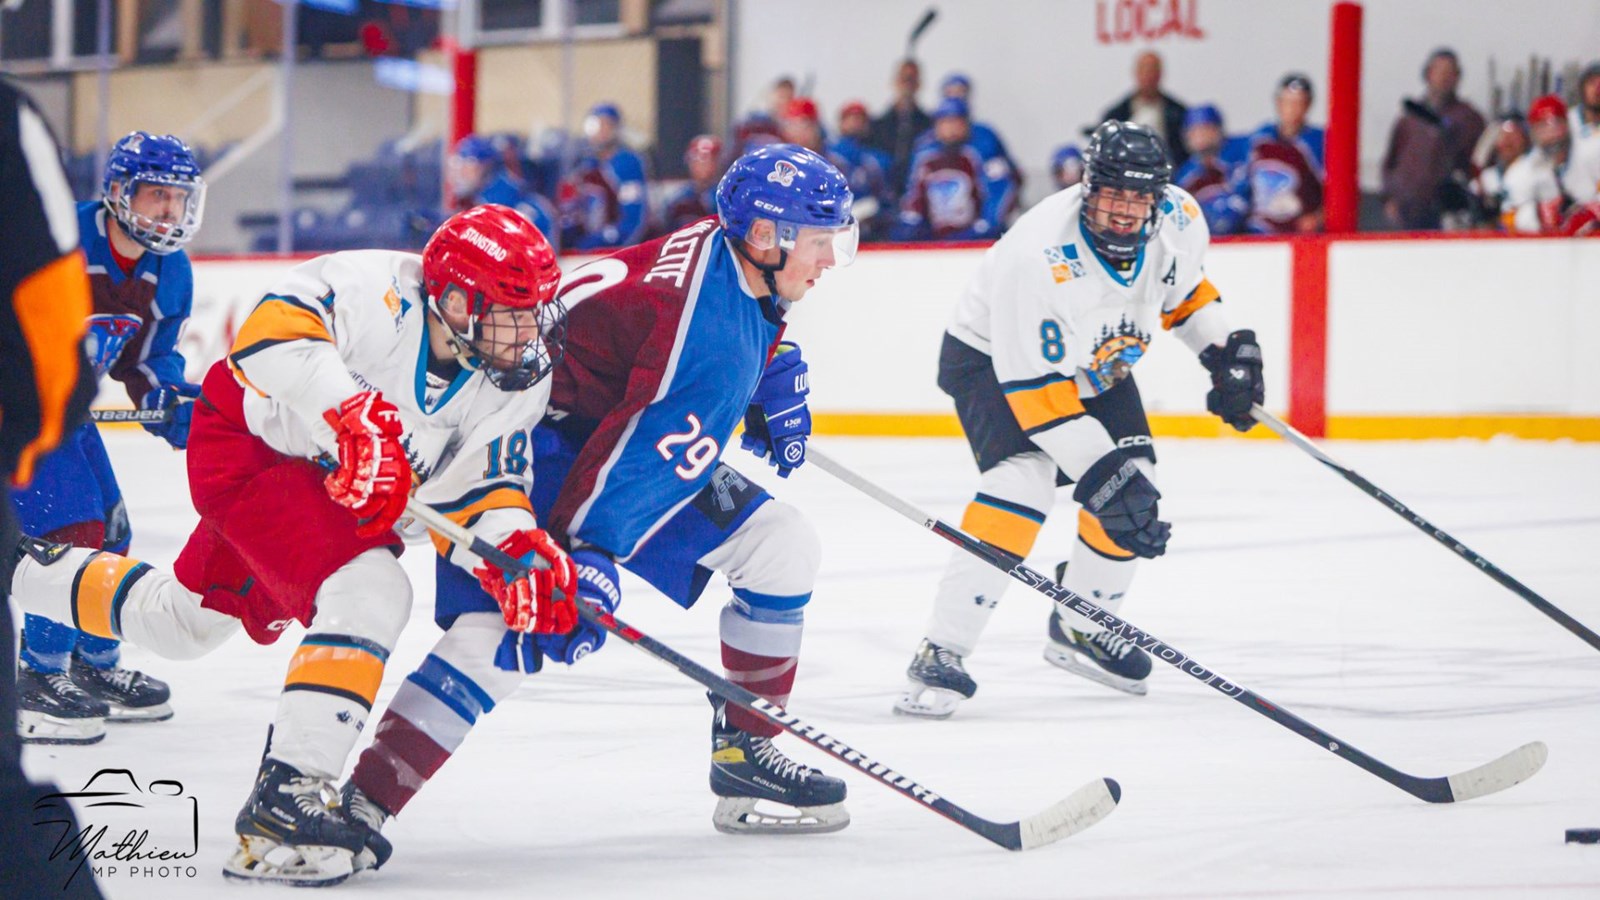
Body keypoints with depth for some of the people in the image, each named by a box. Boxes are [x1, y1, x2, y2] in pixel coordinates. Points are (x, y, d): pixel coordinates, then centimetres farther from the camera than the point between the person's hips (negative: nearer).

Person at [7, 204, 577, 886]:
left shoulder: (520, 382, -10)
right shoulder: (378, 293, -31)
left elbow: (476, 489, -6)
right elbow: (275, 327, -41)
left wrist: (519, 551, -25)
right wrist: (358, 416, -50)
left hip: (332, 484, 8)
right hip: (245, 443, -8)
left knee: (182, 622, 24)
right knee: (371, 592, -29)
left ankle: (36, 571, 48)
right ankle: (287, 796, -28)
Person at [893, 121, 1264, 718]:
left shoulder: (1180, 219, -19)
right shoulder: (1040, 258, -38)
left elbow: (1183, 287, 8)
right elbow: (1036, 390, -36)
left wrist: (1225, 352, 0)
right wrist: (1100, 472, -38)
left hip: (1096, 363, 7)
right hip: (993, 359, -7)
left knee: (1138, 496, -3)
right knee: (1022, 483, -27)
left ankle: (1079, 628, 21)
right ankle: (941, 653, -26)